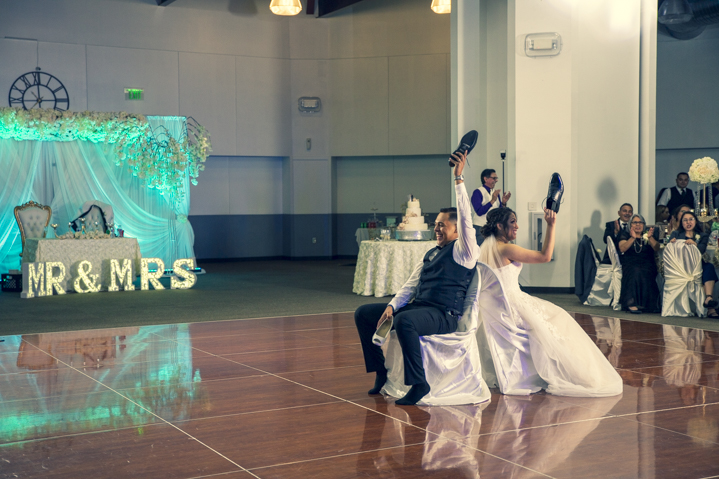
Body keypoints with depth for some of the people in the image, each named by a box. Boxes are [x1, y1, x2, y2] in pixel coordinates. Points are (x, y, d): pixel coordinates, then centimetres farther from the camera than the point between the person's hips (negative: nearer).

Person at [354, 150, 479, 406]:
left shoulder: (464, 251, -1)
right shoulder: (431, 254, 22)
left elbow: (465, 218, -16)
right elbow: (411, 285, 18)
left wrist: (459, 178, -22)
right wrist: (392, 306, 1)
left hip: (444, 315, -9)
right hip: (418, 308, 9)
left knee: (405, 321, -40)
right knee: (363, 313, 1)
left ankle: (419, 383, -29)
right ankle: (380, 371, 6)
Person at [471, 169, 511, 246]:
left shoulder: (495, 193, 13)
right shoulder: (477, 192, -9)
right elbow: (479, 212, -20)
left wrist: (503, 202, -3)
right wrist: (492, 201, -23)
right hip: (480, 228, -7)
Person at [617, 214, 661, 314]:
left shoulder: (647, 236, 19)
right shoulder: (625, 235, 15)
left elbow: (656, 249, 1)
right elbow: (622, 249, -5)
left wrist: (650, 237, -16)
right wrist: (633, 238, -18)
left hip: (647, 265, 1)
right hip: (629, 264, -1)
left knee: (645, 273, -33)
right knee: (636, 272, -35)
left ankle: (648, 304, -33)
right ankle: (632, 303, -42)